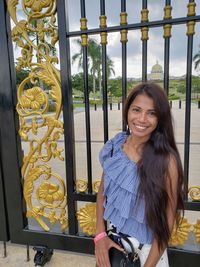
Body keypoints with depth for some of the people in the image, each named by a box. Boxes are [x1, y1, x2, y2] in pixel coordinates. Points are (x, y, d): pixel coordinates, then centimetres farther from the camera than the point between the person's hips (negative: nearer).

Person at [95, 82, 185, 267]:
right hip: (113, 239, 4)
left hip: (147, 247, -3)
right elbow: (102, 191, 0)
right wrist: (100, 235, -8)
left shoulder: (166, 160, -23)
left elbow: (168, 219, -15)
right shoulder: (115, 146, -11)